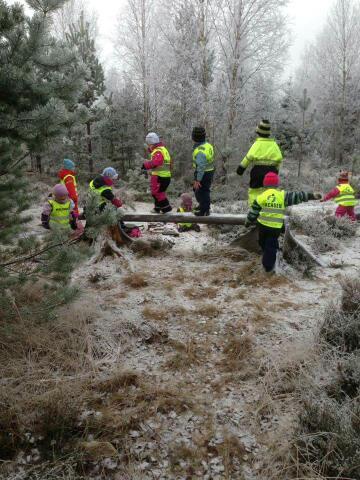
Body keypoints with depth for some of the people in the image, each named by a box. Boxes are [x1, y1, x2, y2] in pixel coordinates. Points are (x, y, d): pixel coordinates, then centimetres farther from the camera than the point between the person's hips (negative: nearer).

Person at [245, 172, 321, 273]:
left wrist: (249, 222, 11)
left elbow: (254, 211, -2)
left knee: (263, 243, 23)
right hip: (276, 227, 0)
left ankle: (266, 261, 34)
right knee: (271, 246, 8)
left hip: (263, 225, 0)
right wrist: (311, 196, 3)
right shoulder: (283, 195, -3)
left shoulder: (262, 196, -4)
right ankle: (269, 267, 10)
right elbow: (296, 196, -2)